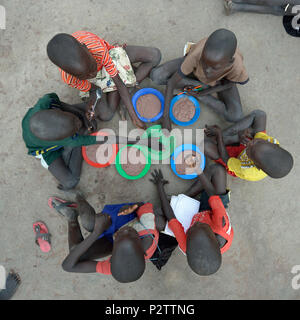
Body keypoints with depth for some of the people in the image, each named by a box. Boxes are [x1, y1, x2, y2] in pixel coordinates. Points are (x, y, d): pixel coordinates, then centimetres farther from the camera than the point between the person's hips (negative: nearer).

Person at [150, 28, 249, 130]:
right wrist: (165, 117, -33)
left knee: (236, 116, -21)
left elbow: (229, 84, -15)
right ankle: (200, 85, -6)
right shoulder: (197, 55, -43)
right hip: (195, 68, 1)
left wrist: (202, 93, -18)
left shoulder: (237, 68, -40)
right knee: (155, 76, -21)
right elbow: (171, 82, -32)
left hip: (221, 78, 0)